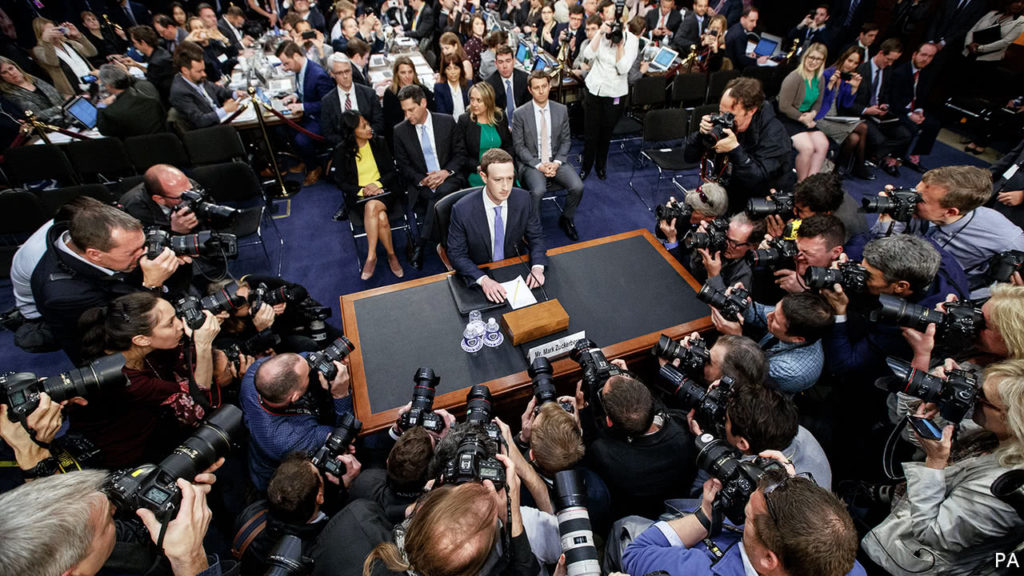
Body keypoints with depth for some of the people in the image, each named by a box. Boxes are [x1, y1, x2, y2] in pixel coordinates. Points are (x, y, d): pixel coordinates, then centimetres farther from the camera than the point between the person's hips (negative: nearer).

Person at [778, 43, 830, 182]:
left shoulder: (820, 79, 8)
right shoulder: (795, 77, -14)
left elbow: (818, 102, 18)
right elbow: (784, 107, -16)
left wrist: (812, 114, -4)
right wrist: (803, 118, -12)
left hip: (807, 118, 8)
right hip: (788, 119, -7)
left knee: (823, 144, -12)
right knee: (807, 147, -25)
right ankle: (801, 183, -7)